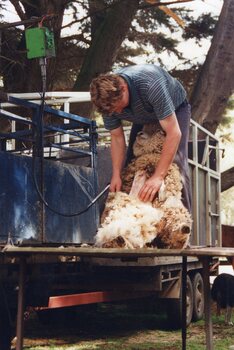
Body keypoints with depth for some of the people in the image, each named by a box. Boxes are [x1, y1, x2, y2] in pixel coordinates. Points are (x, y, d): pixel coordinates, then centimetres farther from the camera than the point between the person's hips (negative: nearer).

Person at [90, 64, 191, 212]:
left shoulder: (151, 84, -45)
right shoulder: (108, 99, -26)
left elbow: (174, 133, -43)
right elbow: (117, 137, -13)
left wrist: (158, 176, -46)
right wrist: (116, 175, -23)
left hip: (175, 109, -5)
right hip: (145, 116, 5)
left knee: (176, 164, -21)